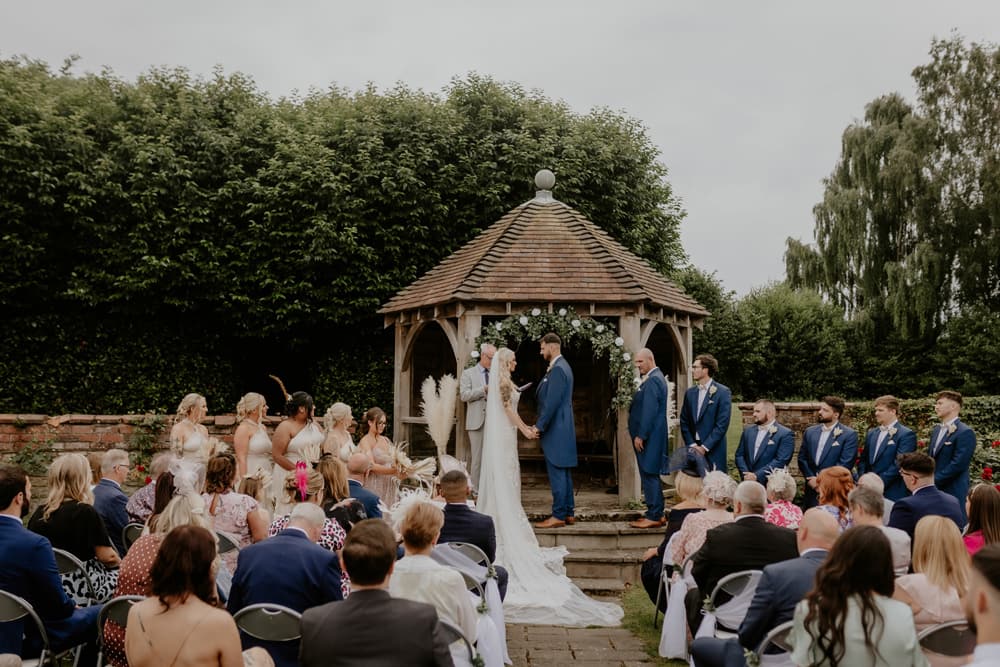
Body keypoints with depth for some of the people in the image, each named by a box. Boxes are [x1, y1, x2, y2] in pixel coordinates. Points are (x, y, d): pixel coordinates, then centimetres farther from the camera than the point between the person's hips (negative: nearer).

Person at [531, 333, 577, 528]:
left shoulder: (558, 369, -17)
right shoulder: (562, 366, 16)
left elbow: (551, 403, -21)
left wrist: (539, 427, -17)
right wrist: (540, 425, 16)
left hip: (556, 430, -10)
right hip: (562, 430, 10)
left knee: (557, 473, -6)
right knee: (564, 473, 13)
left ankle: (558, 516, -3)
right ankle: (568, 513, 19)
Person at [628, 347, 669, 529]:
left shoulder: (653, 380, -16)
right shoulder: (654, 377, 15)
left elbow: (649, 411, -21)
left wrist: (640, 436, -20)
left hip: (648, 437, -10)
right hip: (649, 437, 10)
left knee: (649, 475, -6)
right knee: (651, 475, 14)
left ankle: (653, 517, -2)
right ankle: (657, 514, 21)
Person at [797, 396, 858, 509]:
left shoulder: (849, 435, -4)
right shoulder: (810, 432, 13)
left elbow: (845, 464, -11)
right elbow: (802, 458, 11)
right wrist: (810, 478, -5)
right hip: (811, 492, 5)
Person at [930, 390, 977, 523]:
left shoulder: (965, 433, -11)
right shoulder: (936, 430, 16)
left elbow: (958, 464, -17)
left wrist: (933, 481, -13)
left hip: (953, 494, -7)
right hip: (934, 492, 7)